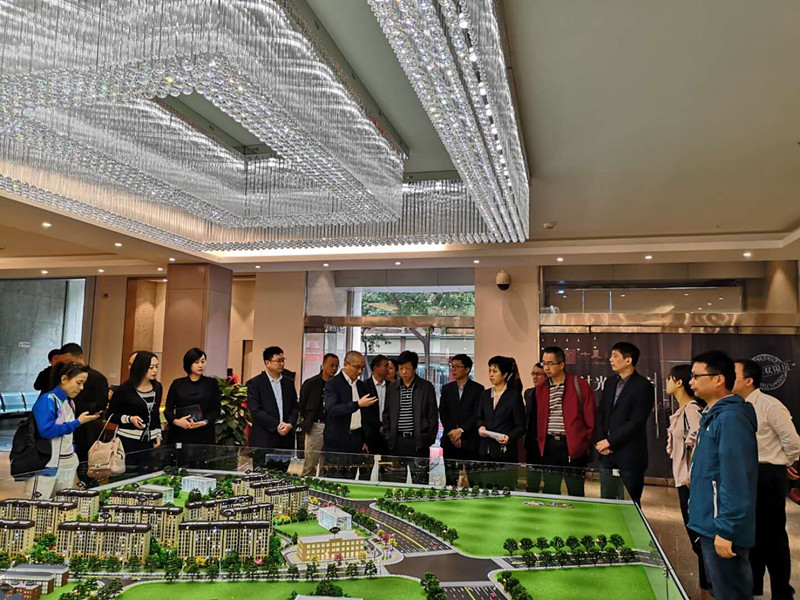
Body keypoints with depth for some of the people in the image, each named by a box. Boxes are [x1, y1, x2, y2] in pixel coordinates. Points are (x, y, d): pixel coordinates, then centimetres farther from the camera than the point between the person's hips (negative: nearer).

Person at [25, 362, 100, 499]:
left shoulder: (70, 403, 11)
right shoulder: (47, 400, -12)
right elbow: (46, 430, -23)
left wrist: (73, 451, 6)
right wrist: (78, 422, -17)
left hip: (68, 466, 7)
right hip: (47, 466, -7)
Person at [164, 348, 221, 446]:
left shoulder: (212, 383, 7)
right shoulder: (177, 384, 9)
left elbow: (216, 410, 3)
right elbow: (168, 409, 8)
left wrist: (204, 422, -15)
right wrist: (176, 421, -12)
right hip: (180, 435, 1)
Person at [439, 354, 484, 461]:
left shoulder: (478, 389, 0)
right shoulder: (446, 388, 12)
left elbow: (477, 415, -6)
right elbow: (442, 413, 6)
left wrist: (461, 431, -14)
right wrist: (452, 433, -6)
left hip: (470, 443, -3)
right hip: (450, 441, 3)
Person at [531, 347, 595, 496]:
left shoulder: (579, 385, -4)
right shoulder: (541, 388, 10)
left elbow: (590, 418, -2)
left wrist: (587, 443, -3)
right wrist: (540, 441, 8)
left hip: (573, 445, -4)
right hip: (549, 446, 4)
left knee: (576, 493, 5)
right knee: (549, 493, 11)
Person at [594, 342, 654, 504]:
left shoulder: (643, 386, -10)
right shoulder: (611, 382, 11)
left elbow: (636, 422, -16)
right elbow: (600, 413, 12)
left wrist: (609, 441, -13)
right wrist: (601, 441, -2)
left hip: (629, 457, -6)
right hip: (607, 454, 6)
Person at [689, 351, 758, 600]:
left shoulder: (730, 418, -20)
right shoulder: (714, 415, 11)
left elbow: (735, 480, -24)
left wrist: (725, 530, -23)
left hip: (722, 528, -10)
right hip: (710, 524, 10)